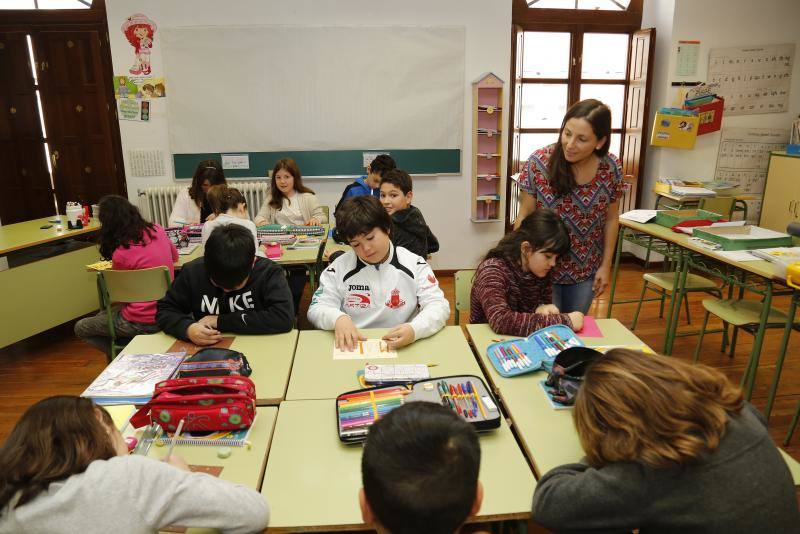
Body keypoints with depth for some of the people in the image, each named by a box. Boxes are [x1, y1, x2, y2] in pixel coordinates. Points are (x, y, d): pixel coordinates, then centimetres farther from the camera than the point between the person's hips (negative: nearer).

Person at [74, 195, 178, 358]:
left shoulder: (120, 254, -22)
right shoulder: (157, 230, -4)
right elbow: (174, 256, 18)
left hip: (142, 323, -7)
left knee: (80, 328, 18)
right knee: (103, 315, 30)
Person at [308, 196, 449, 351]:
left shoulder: (414, 264, -1)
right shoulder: (339, 267, 2)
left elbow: (439, 306, -7)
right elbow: (316, 309, 2)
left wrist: (414, 330, -29)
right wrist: (338, 318, -22)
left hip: (402, 349, -1)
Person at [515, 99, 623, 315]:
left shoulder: (611, 168, -11)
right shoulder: (538, 163, -18)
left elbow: (611, 219, 2)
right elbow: (525, 216, -10)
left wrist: (606, 265, 2)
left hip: (586, 271, 3)